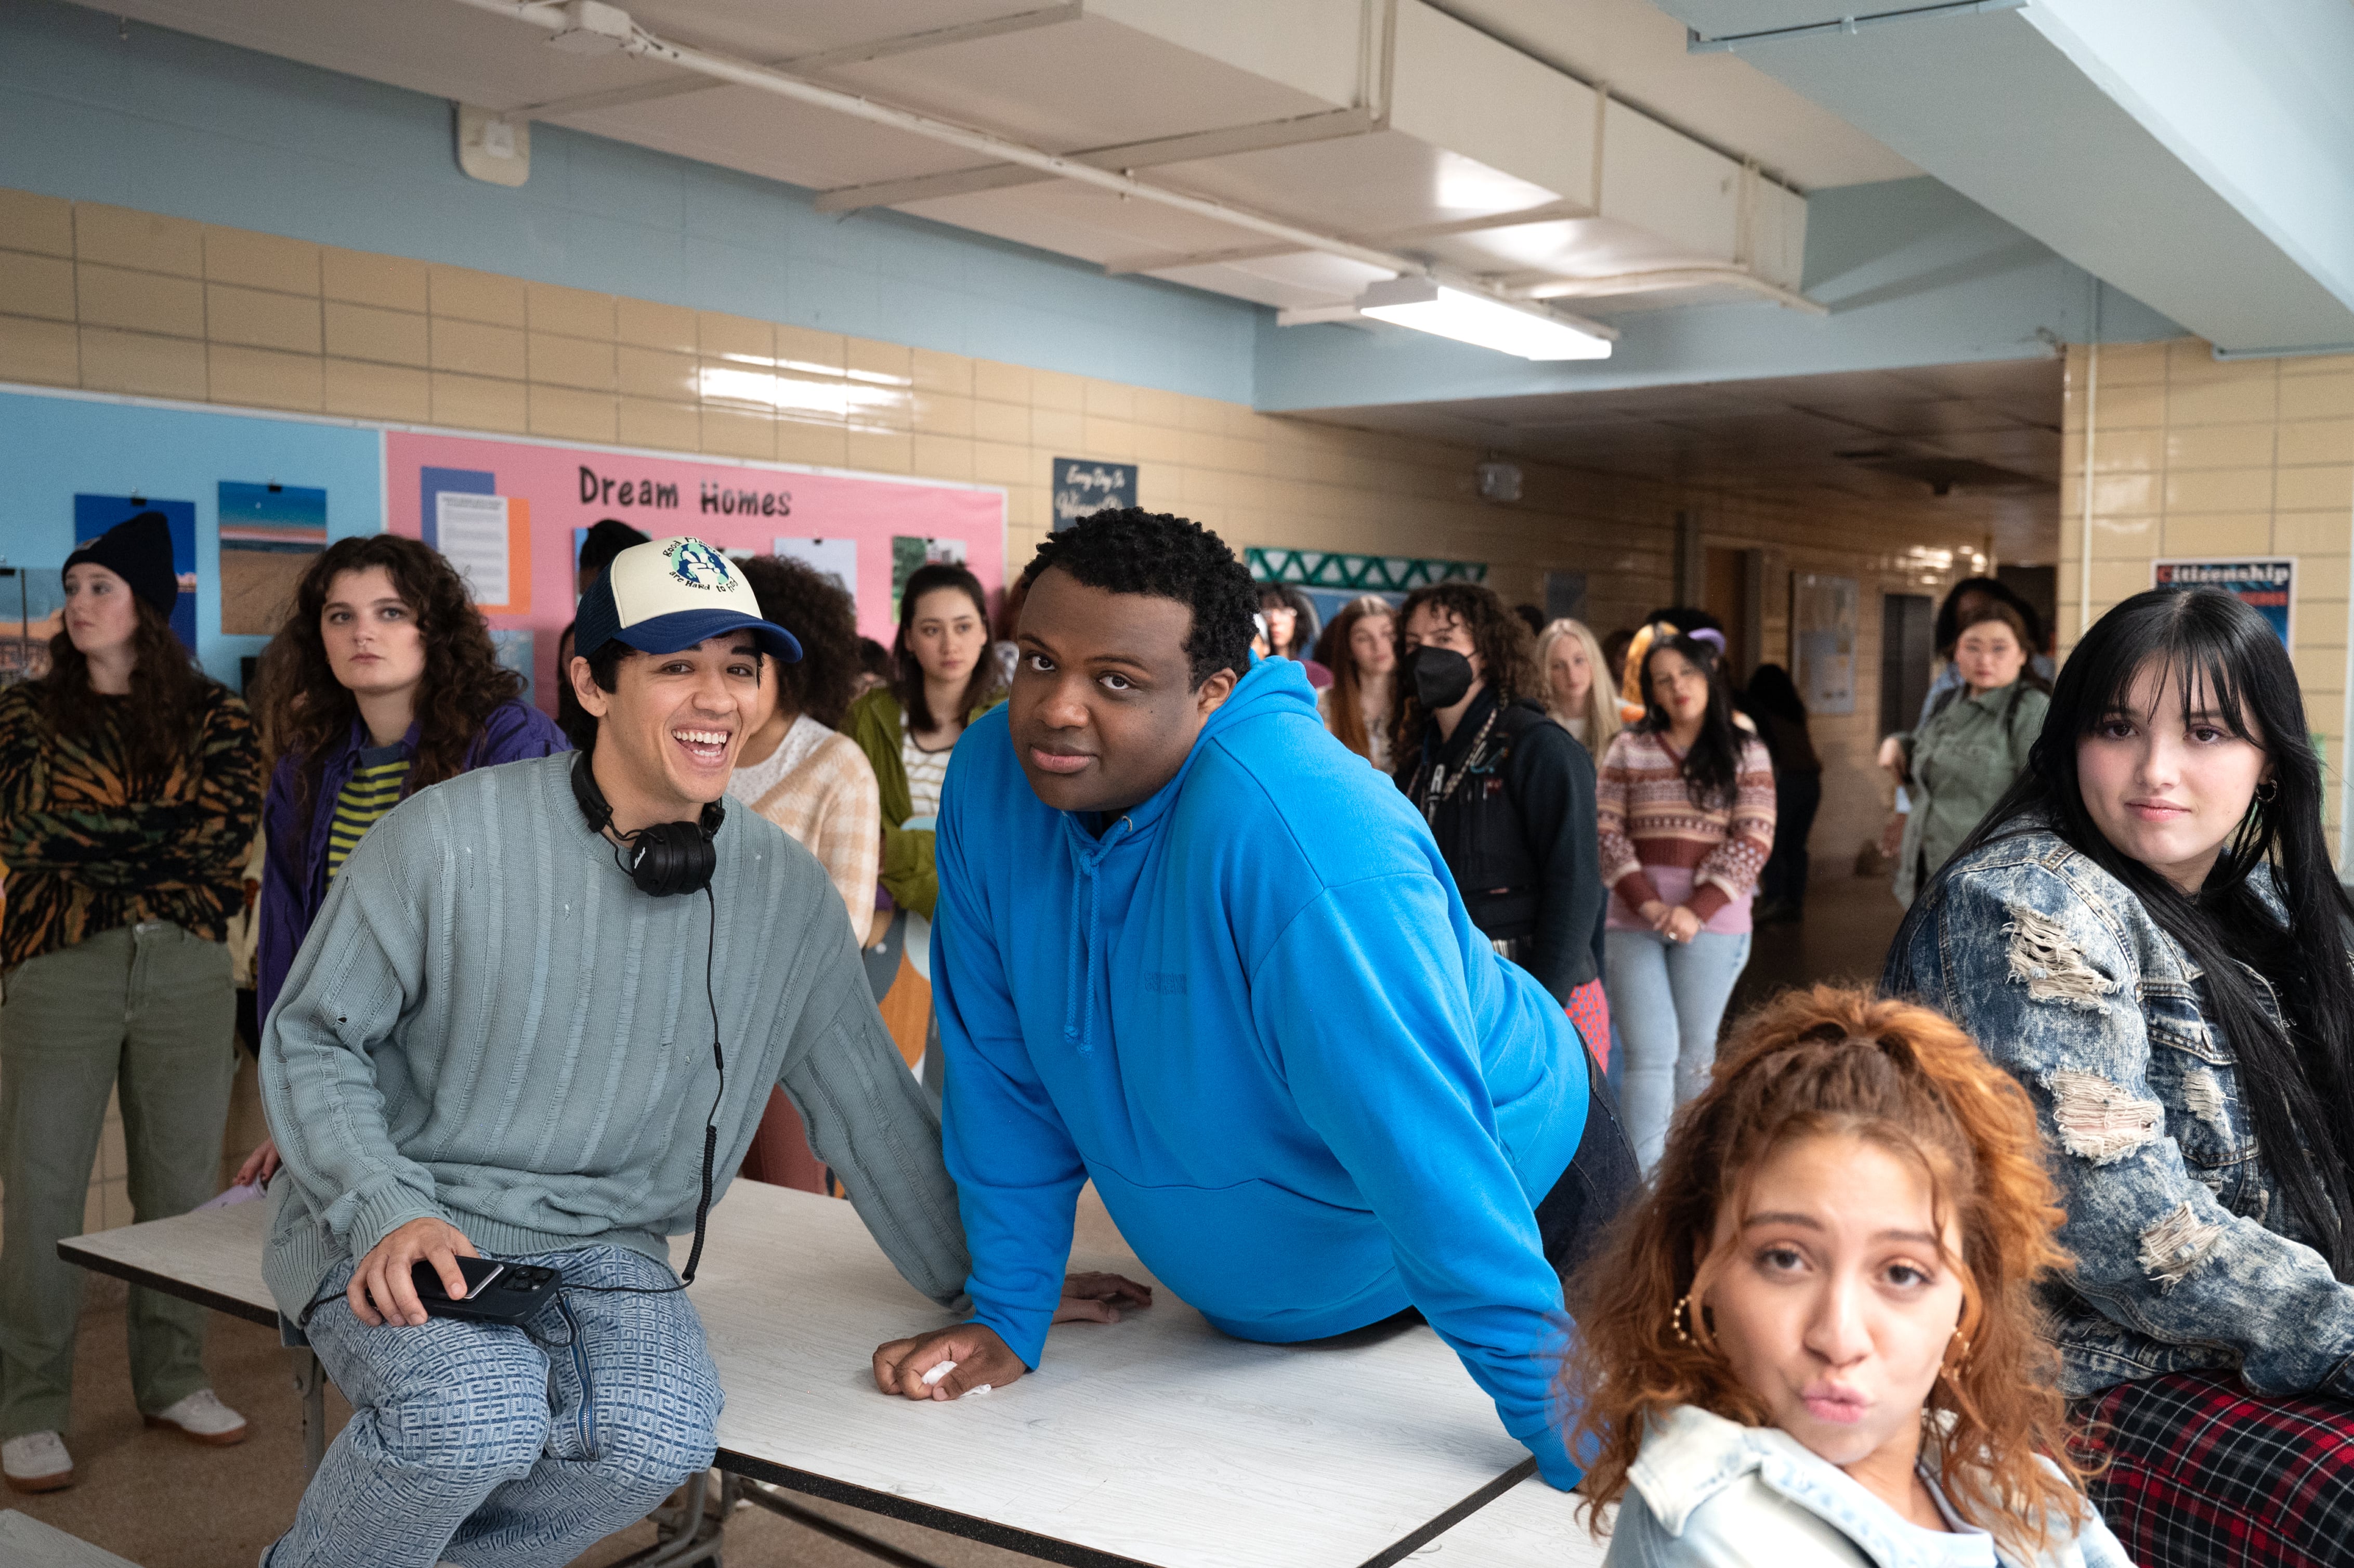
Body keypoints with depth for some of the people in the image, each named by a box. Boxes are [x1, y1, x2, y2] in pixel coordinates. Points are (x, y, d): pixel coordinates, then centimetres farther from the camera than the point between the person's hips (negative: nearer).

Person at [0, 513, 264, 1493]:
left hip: (185, 972, 1)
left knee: (182, 1184, 9)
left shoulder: (213, 716, 6)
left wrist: (99, 849, -10)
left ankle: (174, 1383, 23)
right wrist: (162, 837, -9)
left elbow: (228, 826, -7)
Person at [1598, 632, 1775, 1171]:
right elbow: (1606, 833, 2)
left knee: (1694, 1055, 7)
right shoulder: (1628, 749, 9)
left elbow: (1754, 842, -2)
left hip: (1713, 922, 0)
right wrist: (1647, 903, -11)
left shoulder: (1746, 753, 5)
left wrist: (1697, 910, -13)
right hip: (1633, 922, 0)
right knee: (1650, 1055, -5)